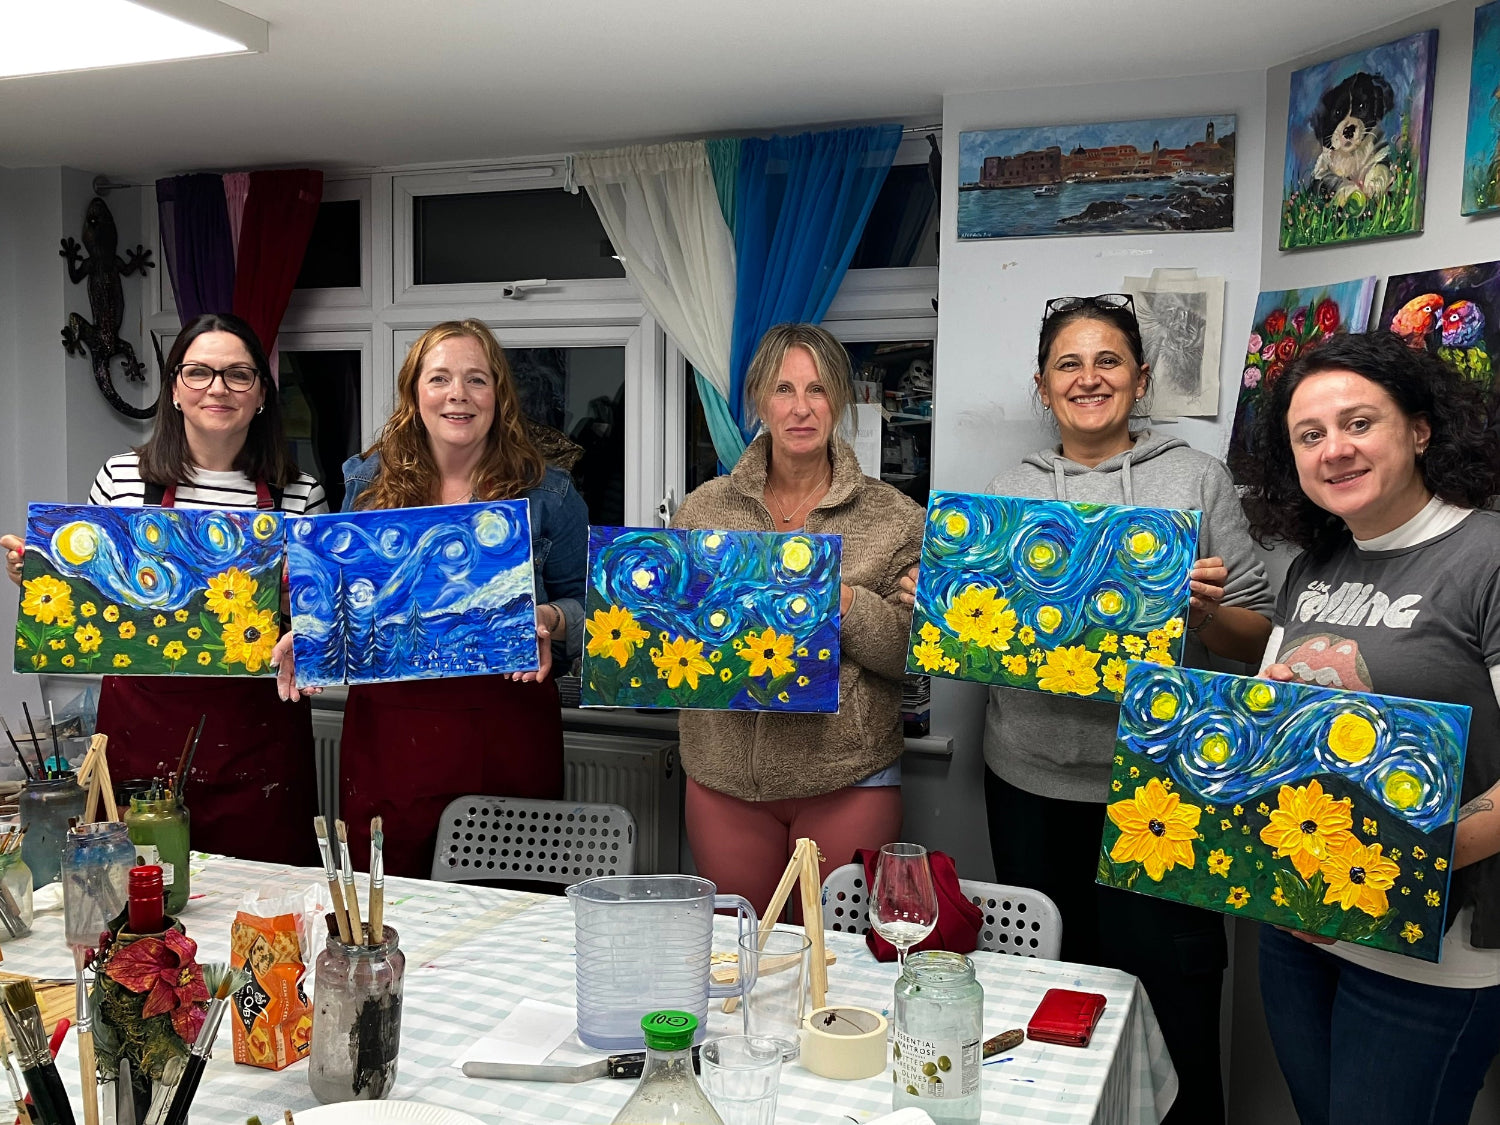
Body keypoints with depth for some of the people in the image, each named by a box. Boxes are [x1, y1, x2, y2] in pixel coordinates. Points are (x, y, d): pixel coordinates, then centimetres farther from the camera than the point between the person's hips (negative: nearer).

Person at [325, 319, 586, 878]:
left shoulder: (545, 492, 2)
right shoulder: (369, 481, 7)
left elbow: (584, 602, 6)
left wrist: (552, 621, -15)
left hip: (507, 726, -1)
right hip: (388, 723, 2)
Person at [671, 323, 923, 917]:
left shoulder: (892, 516, 0)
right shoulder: (704, 508, 6)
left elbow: (914, 653, -4)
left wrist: (844, 602, -19)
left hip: (848, 780, -2)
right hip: (725, 776, 2)